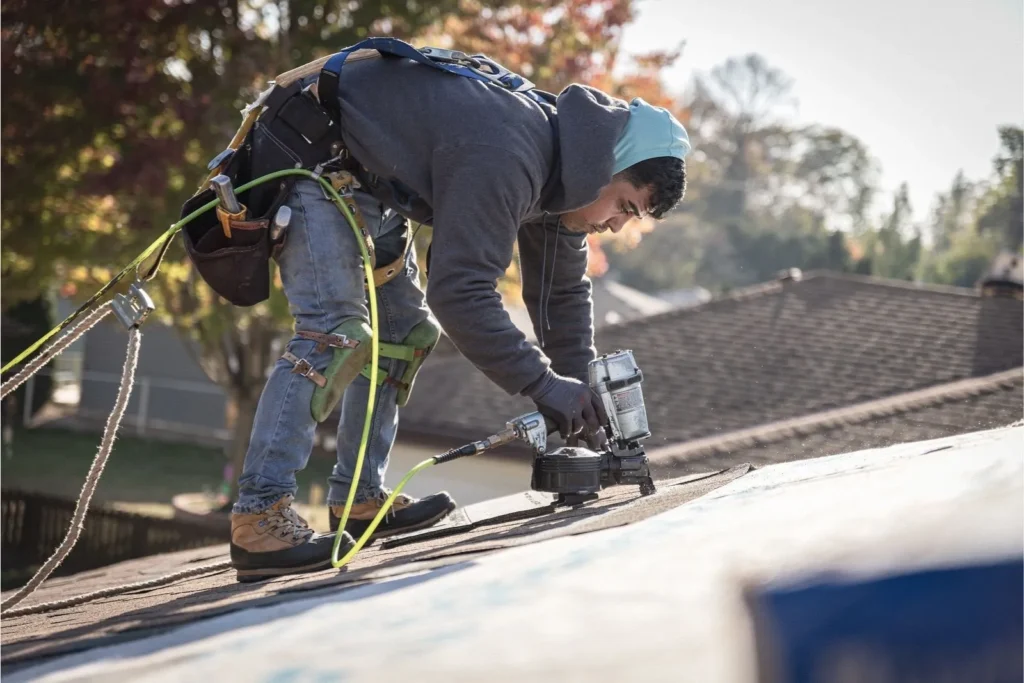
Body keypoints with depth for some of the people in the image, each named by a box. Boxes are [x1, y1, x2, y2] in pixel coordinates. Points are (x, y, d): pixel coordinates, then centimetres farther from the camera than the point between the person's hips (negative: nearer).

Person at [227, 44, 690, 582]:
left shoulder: (558, 171, -1)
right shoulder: (503, 159, -33)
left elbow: (562, 293, 10)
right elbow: (460, 292, -36)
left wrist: (582, 405, 3)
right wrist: (543, 385, -31)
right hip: (312, 160, -11)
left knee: (404, 328, 10)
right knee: (333, 330, -20)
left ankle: (359, 498, 13)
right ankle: (258, 518, -24)